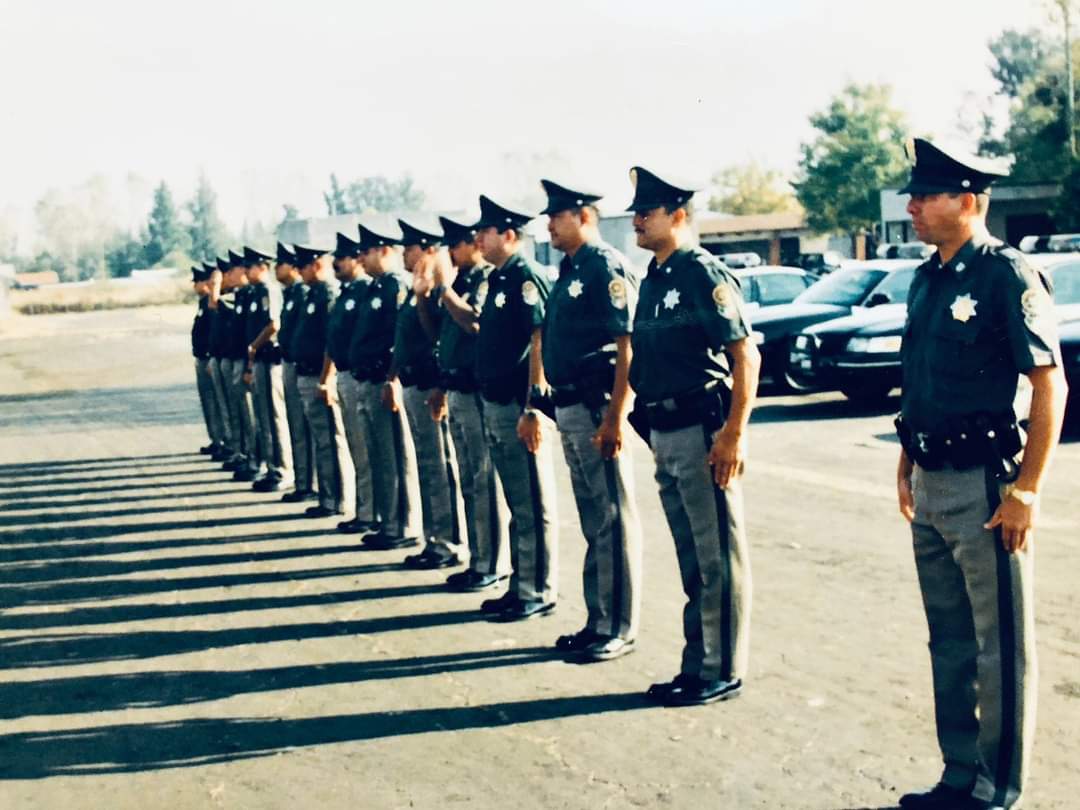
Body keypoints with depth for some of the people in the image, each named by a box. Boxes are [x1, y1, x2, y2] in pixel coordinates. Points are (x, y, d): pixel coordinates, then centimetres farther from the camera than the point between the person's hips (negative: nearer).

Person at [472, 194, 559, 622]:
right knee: (517, 504, 15)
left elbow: (540, 342, -20)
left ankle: (538, 594, 4)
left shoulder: (527, 277, -13)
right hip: (496, 405, 10)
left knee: (533, 506, -2)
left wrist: (534, 406, -23)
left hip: (519, 407, -10)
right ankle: (520, 587, 23)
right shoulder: (499, 280, 16)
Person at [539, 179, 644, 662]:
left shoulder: (607, 268, -12)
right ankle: (598, 621, 22)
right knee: (593, 521, 14)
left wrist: (615, 417, -23)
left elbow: (627, 347, -18)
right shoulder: (570, 270, 16)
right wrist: (550, 404, 18)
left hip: (596, 409, -10)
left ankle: (619, 630, 4)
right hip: (569, 408, 10)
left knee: (613, 520, -2)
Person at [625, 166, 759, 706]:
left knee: (719, 559, 0)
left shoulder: (704, 274, -11)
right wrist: (650, 428, 16)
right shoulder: (652, 281, 15)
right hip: (665, 435, 9)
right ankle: (697, 666, 24)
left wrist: (734, 434, -21)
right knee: (691, 559, 15)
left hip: (702, 433, -9)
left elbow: (746, 355, -17)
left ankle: (723, 672, 9)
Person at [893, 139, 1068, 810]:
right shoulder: (927, 279, 12)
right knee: (950, 641, 16)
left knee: (1001, 646, 3)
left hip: (984, 486, -8)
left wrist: (1027, 489, -17)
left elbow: (1051, 386, -15)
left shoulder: (1008, 275, -12)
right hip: (931, 487, 8)